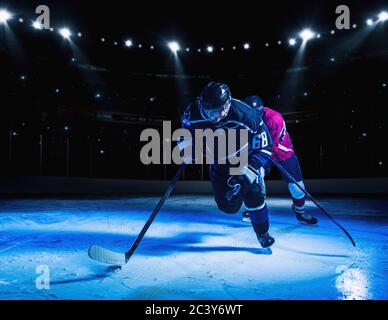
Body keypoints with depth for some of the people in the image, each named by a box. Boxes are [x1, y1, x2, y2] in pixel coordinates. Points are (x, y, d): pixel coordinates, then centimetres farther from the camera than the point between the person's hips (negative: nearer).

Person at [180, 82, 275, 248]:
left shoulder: (246, 115, -34)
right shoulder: (192, 114, -27)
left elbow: (264, 146, -22)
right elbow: (186, 129, 1)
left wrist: (250, 168, -32)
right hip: (219, 162, 2)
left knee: (253, 194, -13)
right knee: (228, 206, -3)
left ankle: (263, 233, 13)